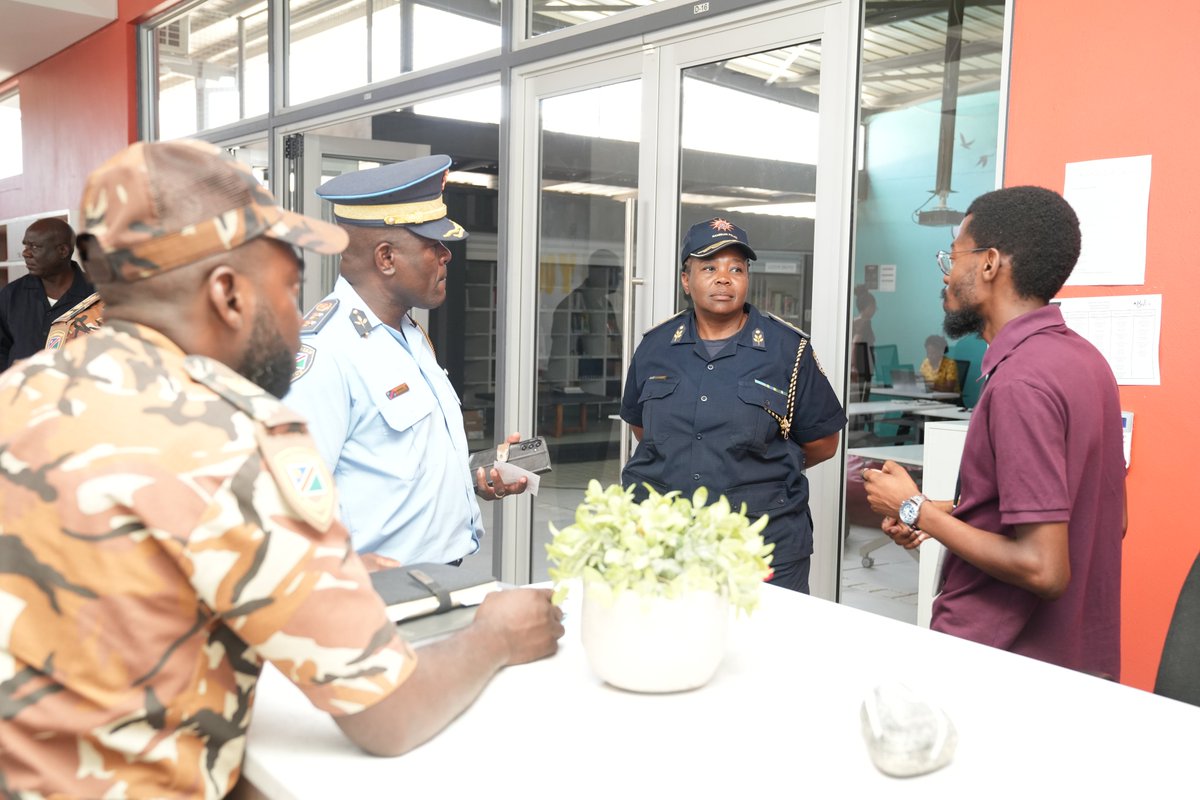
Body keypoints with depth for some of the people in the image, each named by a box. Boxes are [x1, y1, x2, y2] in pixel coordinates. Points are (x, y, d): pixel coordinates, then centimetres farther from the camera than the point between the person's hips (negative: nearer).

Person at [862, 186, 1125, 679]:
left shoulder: (1020, 382, -24)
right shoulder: (1082, 357, 5)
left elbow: (1042, 569, -26)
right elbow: (1111, 520, 14)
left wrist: (916, 510, -14)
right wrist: (947, 513, 8)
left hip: (997, 665, -9)